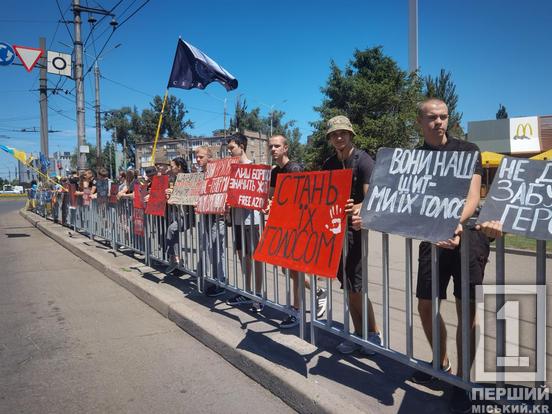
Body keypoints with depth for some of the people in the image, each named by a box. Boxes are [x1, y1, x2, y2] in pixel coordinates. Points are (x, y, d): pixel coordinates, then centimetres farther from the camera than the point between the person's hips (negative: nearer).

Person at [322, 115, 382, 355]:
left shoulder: (363, 161, -10)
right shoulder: (329, 164, 11)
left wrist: (358, 208, -40)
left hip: (355, 226, -6)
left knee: (355, 285, -8)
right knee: (347, 285, 10)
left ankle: (374, 333, 10)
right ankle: (358, 334, 22)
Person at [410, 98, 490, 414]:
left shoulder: (467, 150, 1)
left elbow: (473, 195, -11)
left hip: (469, 233, -3)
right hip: (432, 238, 3)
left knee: (467, 309, -3)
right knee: (426, 306, 7)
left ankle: (462, 380, 13)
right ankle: (441, 363, 31)